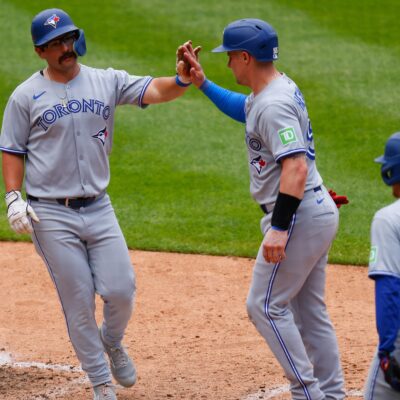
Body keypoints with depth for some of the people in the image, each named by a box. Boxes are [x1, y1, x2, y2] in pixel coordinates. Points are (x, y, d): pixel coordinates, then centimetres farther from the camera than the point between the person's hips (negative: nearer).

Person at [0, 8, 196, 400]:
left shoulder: (107, 82, 3)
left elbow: (155, 91, -10)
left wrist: (183, 80, -31)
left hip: (98, 207, 2)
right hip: (51, 215, -2)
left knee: (121, 291, -2)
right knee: (78, 301, 1)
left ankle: (111, 342, 31)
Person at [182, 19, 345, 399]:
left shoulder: (273, 105, -20)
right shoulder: (283, 87, 11)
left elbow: (295, 168, -29)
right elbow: (241, 108, 33)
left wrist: (279, 228, -33)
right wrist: (202, 82, 25)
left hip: (300, 216, -10)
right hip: (319, 211, 10)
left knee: (265, 305, -3)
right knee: (309, 310, 15)